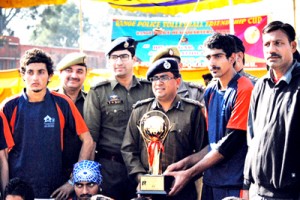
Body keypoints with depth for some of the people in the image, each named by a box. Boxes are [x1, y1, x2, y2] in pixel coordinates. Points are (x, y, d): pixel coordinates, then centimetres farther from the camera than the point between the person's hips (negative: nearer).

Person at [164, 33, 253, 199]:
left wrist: (189, 173, -13)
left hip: (235, 184, -6)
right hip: (211, 180, 6)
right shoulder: (210, 92, 10)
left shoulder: (244, 90, -12)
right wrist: (186, 162, 1)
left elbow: (231, 142, -16)